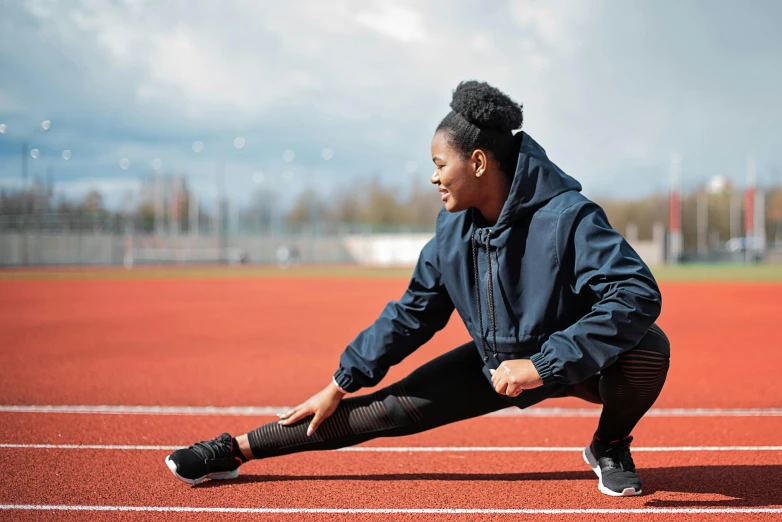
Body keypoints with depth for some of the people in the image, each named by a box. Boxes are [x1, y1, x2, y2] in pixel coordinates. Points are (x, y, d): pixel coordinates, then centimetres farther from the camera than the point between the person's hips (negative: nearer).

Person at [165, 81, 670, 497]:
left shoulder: (567, 218, -29)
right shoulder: (454, 232, -8)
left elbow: (638, 294, -38)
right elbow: (411, 315, 2)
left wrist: (543, 365, -40)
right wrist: (338, 386, 4)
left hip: (575, 363, -4)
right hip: (495, 363, 4)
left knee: (647, 346, -34)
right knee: (392, 408, -3)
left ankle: (610, 445, -4)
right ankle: (235, 450, 6)